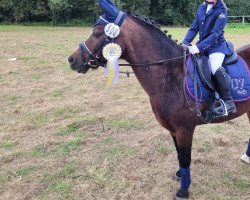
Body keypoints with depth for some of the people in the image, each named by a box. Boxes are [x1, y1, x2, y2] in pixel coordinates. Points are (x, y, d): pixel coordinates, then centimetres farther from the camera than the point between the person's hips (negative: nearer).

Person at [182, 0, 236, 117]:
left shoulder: (221, 11, -9)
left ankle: (228, 102, -22)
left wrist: (199, 47, -29)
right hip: (202, 44, 7)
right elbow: (193, 29, 7)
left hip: (217, 45, -7)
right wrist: (185, 43, -8)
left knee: (216, 69, -31)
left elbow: (215, 34, -19)